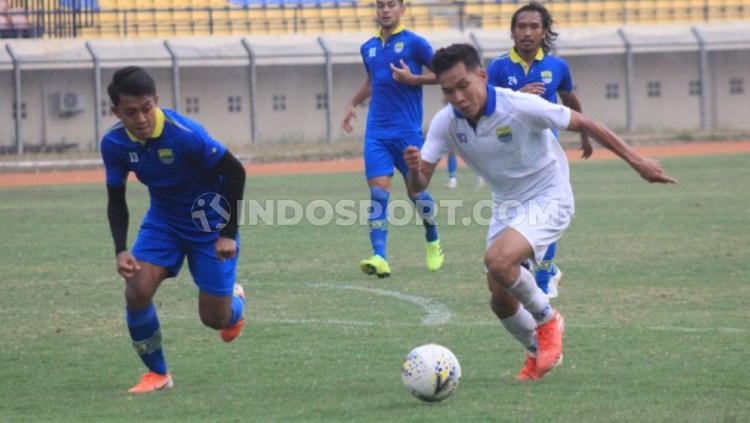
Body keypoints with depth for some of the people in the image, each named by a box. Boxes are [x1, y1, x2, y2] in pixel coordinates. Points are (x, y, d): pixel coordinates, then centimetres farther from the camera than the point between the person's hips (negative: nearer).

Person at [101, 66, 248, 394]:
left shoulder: (185, 134, -31)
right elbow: (116, 201, -1)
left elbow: (235, 171, -20)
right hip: (163, 220, 4)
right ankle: (157, 374, 2)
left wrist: (229, 234, -18)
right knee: (137, 291, -18)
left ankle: (235, 302, 39)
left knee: (214, 318, -1)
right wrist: (121, 250, -16)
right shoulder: (114, 143, -15)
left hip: (209, 223, -4)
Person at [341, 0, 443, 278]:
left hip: (407, 130, -4)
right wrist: (353, 104, 18)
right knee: (378, 192, -9)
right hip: (376, 132, 4)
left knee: (416, 190, 5)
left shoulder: (413, 43, -4)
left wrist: (413, 79, -16)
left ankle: (433, 243, 31)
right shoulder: (368, 48, 12)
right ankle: (379, 258, -16)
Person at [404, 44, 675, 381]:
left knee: (498, 260, -30)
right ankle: (538, 352, 33)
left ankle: (547, 320, -3)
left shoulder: (520, 106, -27)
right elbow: (419, 185, -11)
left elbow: (583, 124, -16)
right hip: (506, 206, 6)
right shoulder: (446, 123, -13)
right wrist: (414, 169, -37)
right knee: (501, 301, 2)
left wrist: (637, 161, -11)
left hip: (548, 198, -6)